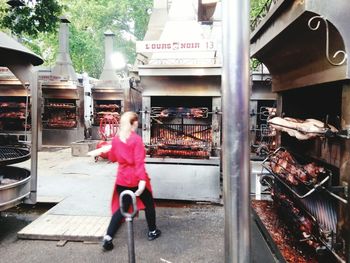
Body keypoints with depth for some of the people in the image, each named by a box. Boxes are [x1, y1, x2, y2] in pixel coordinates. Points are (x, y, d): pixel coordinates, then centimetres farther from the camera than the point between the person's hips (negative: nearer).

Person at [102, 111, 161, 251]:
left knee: (121, 208, 15)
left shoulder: (116, 139, 1)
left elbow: (112, 158, 13)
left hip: (122, 179, 5)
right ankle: (152, 231, 31)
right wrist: (142, 179, -27)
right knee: (148, 204, 18)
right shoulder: (136, 139, -15)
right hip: (136, 179, -5)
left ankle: (107, 237, 5)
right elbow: (139, 161, -23)